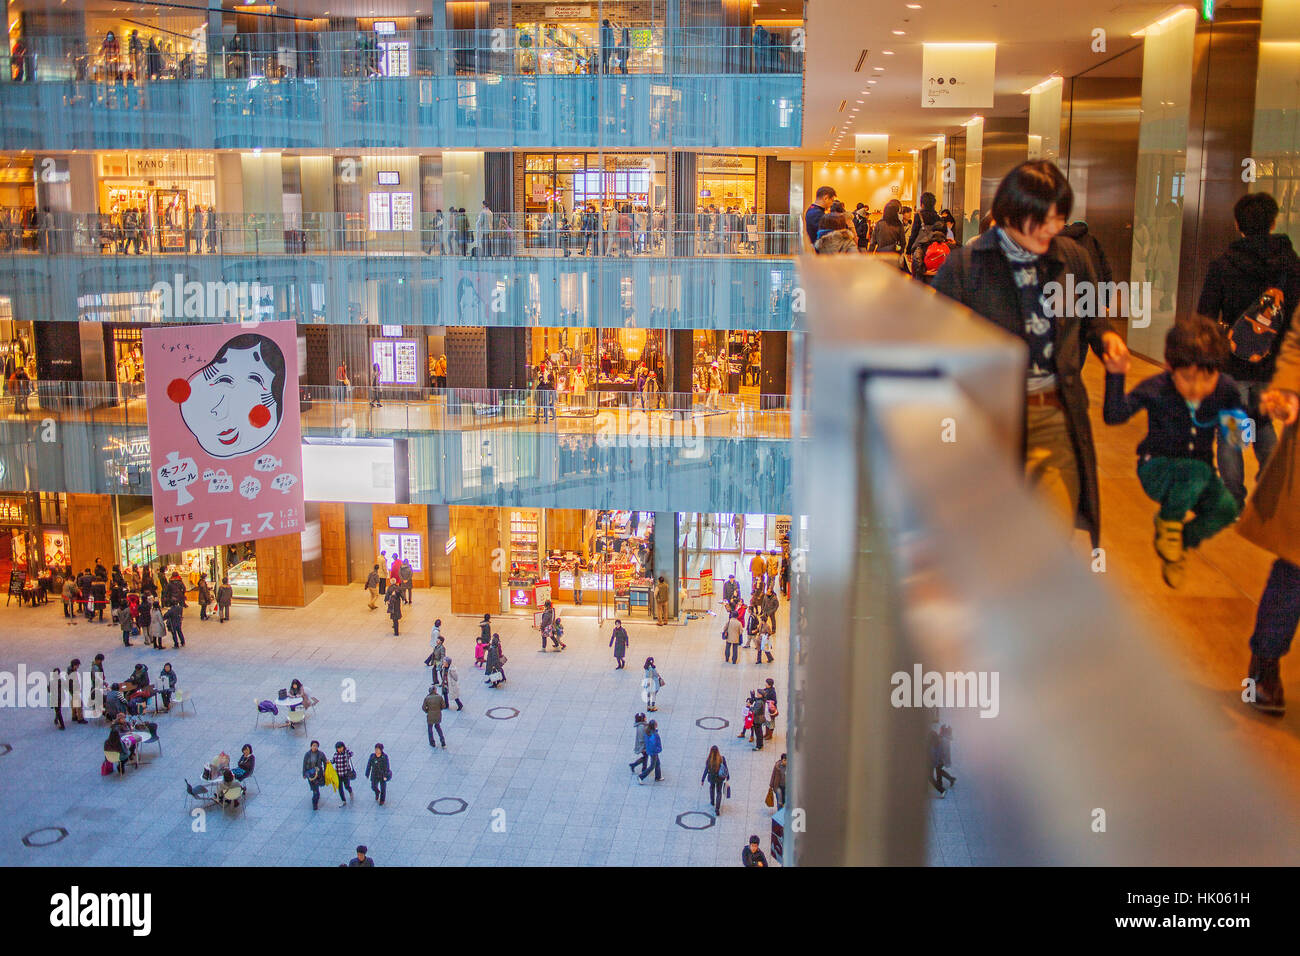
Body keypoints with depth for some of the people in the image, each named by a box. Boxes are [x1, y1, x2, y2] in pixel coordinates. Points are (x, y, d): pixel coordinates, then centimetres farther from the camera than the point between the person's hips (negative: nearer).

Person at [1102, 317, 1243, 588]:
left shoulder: (1225, 389, -11)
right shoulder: (1155, 389, -19)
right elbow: (1113, 416, -28)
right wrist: (1116, 375, -39)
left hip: (1200, 470, 4)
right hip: (1157, 469, -4)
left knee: (1227, 508, -24)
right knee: (1197, 473, -37)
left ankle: (1181, 543, 8)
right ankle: (1167, 523, -5)